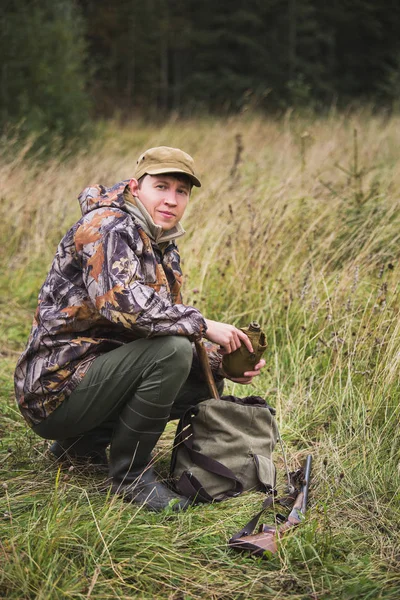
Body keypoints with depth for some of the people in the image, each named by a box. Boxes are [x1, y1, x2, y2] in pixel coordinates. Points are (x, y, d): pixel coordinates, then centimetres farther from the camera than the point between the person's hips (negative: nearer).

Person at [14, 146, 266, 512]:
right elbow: (122, 303, -32)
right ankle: (130, 473, -11)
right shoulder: (108, 226, -15)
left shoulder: (165, 250, 15)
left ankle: (84, 440, 12)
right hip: (57, 389, -10)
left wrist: (224, 362, 0)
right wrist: (203, 325, -22)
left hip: (98, 374, 10)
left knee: (206, 380, 9)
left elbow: (169, 320, 17)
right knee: (171, 350, -26)